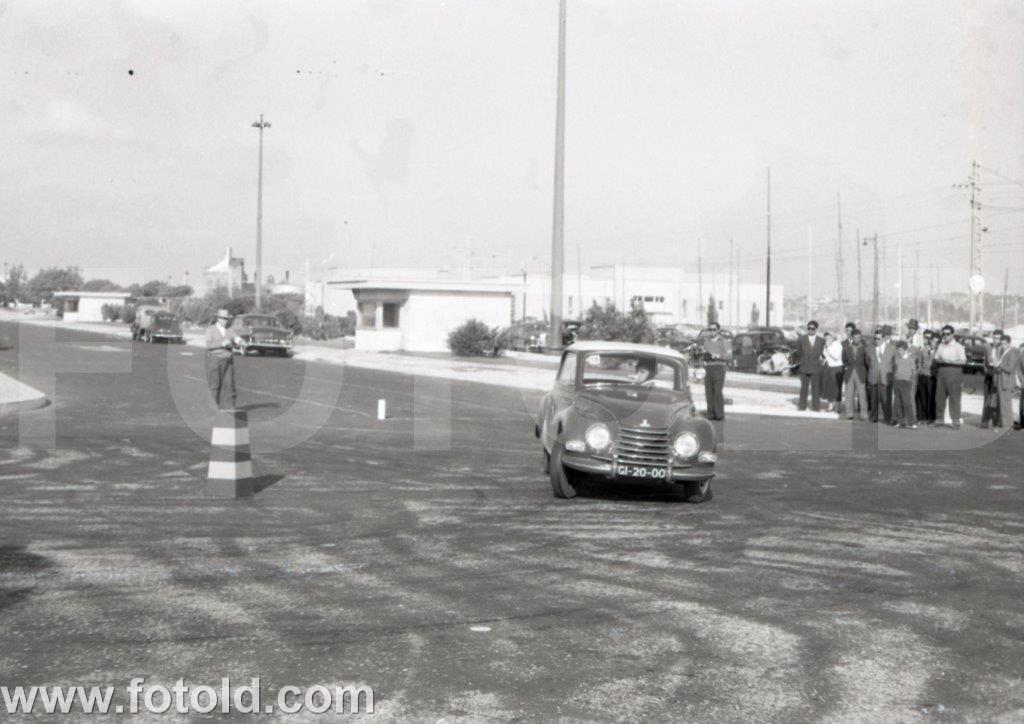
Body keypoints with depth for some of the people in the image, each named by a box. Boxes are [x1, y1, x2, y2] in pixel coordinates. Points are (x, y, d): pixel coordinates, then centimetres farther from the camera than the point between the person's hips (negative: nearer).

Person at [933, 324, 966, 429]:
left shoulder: (958, 346, 0)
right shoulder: (940, 346, 18)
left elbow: (963, 361, -8)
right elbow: (936, 358, 20)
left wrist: (950, 361, -19)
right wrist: (938, 360, -4)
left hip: (954, 372, -5)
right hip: (941, 372, 5)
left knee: (954, 398, -7)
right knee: (939, 397, 5)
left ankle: (956, 421, -6)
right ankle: (939, 419, 13)